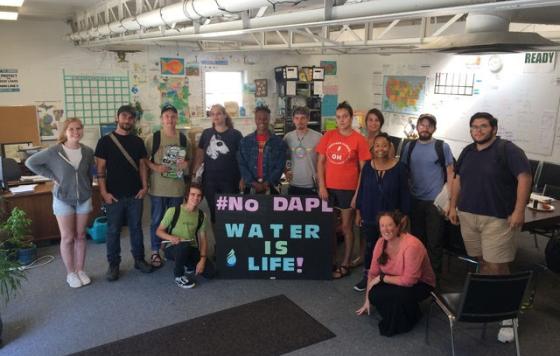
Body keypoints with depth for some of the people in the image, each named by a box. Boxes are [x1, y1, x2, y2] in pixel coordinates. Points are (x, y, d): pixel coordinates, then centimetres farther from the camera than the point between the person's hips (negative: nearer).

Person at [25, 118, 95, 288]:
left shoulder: (88, 151, -5)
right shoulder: (54, 151, -14)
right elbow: (30, 162, -4)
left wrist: (88, 190, 8)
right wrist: (52, 176, -8)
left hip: (84, 199, 3)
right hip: (63, 200, -3)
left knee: (80, 236, 11)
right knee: (67, 238, 4)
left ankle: (80, 270, 23)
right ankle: (70, 273, 17)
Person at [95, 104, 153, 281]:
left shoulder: (138, 141, 7)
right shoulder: (105, 141, -3)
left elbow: (142, 165, 10)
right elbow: (100, 169, -5)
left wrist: (144, 187, -1)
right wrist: (104, 192, -11)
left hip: (135, 194, 3)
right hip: (114, 195, -3)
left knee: (136, 228, 12)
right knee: (113, 230, 6)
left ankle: (139, 259, 24)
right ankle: (114, 264, 17)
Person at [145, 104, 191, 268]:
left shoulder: (184, 139, 3)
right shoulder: (152, 138, -6)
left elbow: (189, 159, 14)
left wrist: (186, 164, -8)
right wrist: (155, 167, -18)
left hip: (177, 188, 3)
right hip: (158, 188, -3)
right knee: (157, 220, 6)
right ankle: (155, 252, 19)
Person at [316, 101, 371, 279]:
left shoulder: (359, 139, -6)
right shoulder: (328, 136, 3)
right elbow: (320, 162, 4)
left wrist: (358, 192, -9)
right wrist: (321, 186, -3)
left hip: (348, 189, -3)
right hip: (329, 188, 4)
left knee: (346, 227, 8)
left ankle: (345, 264, 21)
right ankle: (332, 262, 28)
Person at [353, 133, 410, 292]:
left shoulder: (399, 168, -9)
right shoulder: (368, 166, 0)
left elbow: (404, 195, -6)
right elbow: (361, 190, 6)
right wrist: (358, 212, 5)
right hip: (369, 216, 3)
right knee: (369, 246, 15)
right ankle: (367, 276, 30)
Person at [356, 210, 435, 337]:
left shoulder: (411, 245, -32)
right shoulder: (381, 242, -12)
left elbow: (409, 280, -31)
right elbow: (373, 273, -4)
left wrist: (382, 278, -22)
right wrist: (367, 301, 2)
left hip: (419, 284, -5)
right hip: (395, 281, 6)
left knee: (399, 294, -35)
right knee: (374, 294, -21)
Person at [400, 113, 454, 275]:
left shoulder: (442, 147, -3)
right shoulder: (409, 147, 6)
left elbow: (450, 174, -2)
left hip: (436, 201, -3)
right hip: (414, 201, 3)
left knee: (434, 242, 1)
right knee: (416, 239, 14)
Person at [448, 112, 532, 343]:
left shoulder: (508, 150, -7)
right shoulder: (468, 151, 14)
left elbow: (524, 177, -13)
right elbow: (458, 179, 20)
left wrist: (519, 211, -19)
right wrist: (453, 206, 14)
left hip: (497, 218, -6)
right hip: (468, 216, 6)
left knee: (498, 268, -7)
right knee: (482, 261, 13)